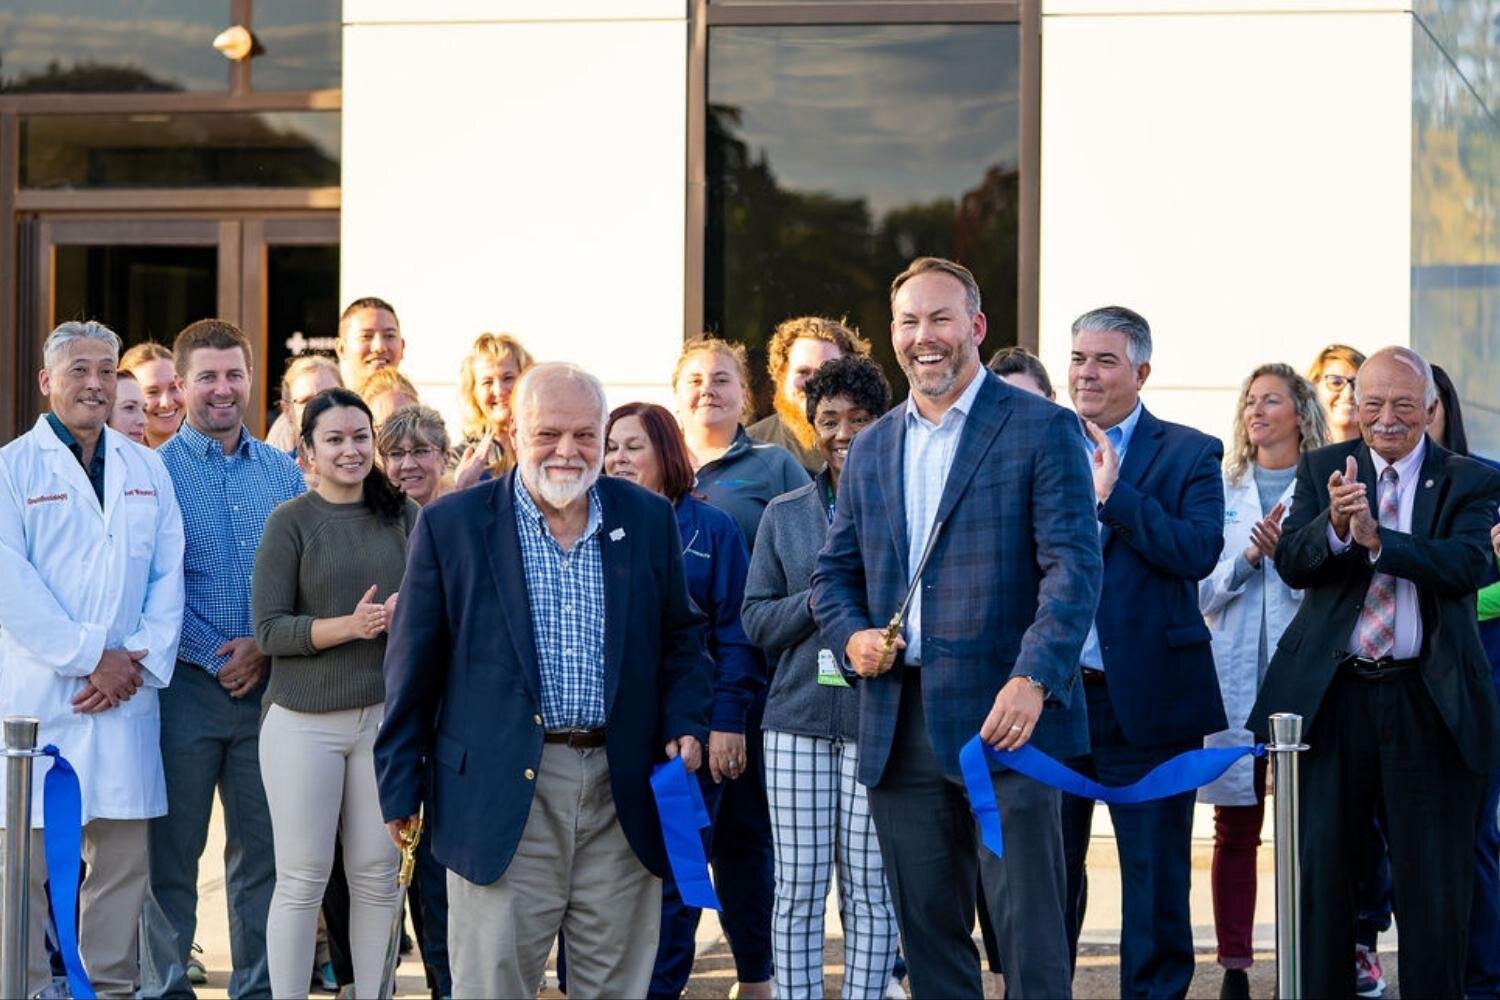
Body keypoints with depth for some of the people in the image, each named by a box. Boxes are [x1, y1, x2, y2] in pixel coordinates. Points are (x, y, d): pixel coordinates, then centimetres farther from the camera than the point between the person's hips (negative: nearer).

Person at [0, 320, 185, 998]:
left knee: (124, 855, 4)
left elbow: (168, 578, 10)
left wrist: (138, 662, -5)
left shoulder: (147, 471, 15)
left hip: (126, 697, 4)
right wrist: (90, 658, -12)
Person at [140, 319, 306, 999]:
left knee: (263, 849, 8)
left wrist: (265, 647, -6)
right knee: (171, 850, 2)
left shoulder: (283, 472, 10)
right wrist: (216, 659, -12)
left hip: (269, 683, 3)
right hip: (186, 686, -3)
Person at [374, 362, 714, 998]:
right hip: (502, 796, -3)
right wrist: (401, 788, 1)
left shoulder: (648, 520, 8)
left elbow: (681, 641, 16)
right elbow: (413, 670, 2)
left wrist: (684, 725, -1)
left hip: (624, 794, 3)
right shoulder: (452, 526, 0)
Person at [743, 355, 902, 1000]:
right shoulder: (784, 514, 13)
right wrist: (817, 602, -7)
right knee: (797, 886, 2)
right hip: (799, 719, 3)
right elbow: (756, 620, 10)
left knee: (870, 887, 0)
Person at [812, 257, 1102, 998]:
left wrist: (1034, 679, -22)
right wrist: (850, 637, 0)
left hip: (1003, 716, -5)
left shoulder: (1041, 429, -2)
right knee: (927, 931, 10)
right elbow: (834, 570, 22)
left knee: (1028, 930, -6)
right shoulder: (871, 449, 17)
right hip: (899, 726, 6)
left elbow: (1073, 566, -10)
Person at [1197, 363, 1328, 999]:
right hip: (1234, 676, 2)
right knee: (1235, 829, 2)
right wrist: (1247, 557, -7)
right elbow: (1200, 590, 9)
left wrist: (1289, 552, -15)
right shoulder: (1220, 492, 13)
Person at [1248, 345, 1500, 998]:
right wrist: (1334, 524, -27)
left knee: (1435, 883, 4)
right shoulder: (1322, 469, 7)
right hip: (1331, 696, 1)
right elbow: (1291, 564, -6)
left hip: (1428, 702, -1)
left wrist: (1375, 539, -30)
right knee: (1319, 873, 6)